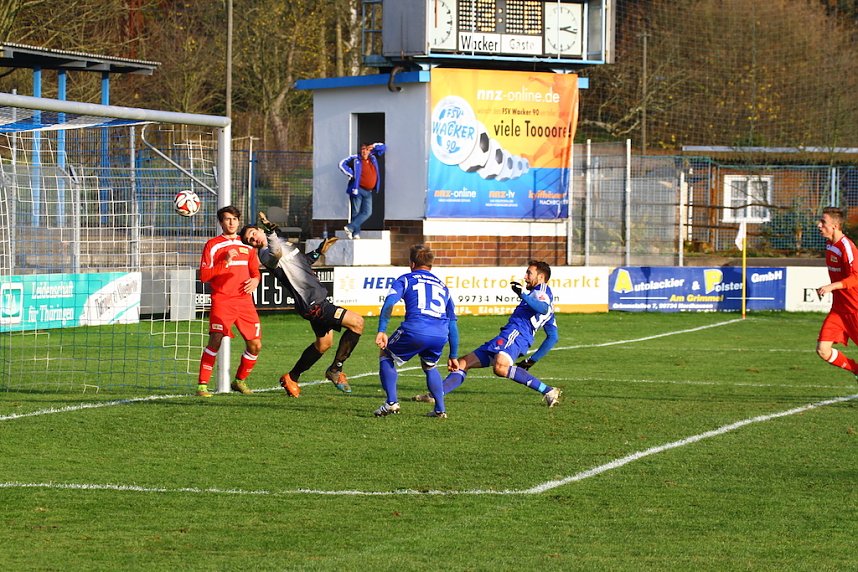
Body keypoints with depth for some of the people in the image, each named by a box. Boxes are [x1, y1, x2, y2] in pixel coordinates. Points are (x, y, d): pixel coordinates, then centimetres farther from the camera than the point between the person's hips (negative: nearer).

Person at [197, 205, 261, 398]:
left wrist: (255, 280, 0)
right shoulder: (212, 245, 1)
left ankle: (240, 381, 22)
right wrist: (224, 262, -16)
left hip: (244, 301, 5)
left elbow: (255, 272, 24)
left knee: (255, 345, 2)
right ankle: (202, 385, -14)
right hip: (222, 301, -5)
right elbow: (204, 276, -5)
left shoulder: (246, 245, 16)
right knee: (215, 341, -18)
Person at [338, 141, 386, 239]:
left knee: (367, 212, -8)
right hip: (357, 190, -5)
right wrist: (350, 174, -12)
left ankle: (350, 227, -12)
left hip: (368, 192, 5)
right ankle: (356, 233, -3)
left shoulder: (373, 158, 10)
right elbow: (342, 164, -10)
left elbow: (382, 148, 22)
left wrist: (373, 146, 2)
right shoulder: (355, 159, -5)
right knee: (356, 212, -4)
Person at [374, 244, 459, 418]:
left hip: (414, 331, -4)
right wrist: (453, 356, 34)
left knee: (386, 356, 22)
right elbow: (452, 324, 29)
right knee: (430, 367, 32)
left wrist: (381, 331, -7)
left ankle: (391, 402, 9)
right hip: (440, 336, 4)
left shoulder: (406, 279, 19)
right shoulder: (442, 286, 30)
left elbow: (389, 302, -1)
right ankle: (440, 409, 19)